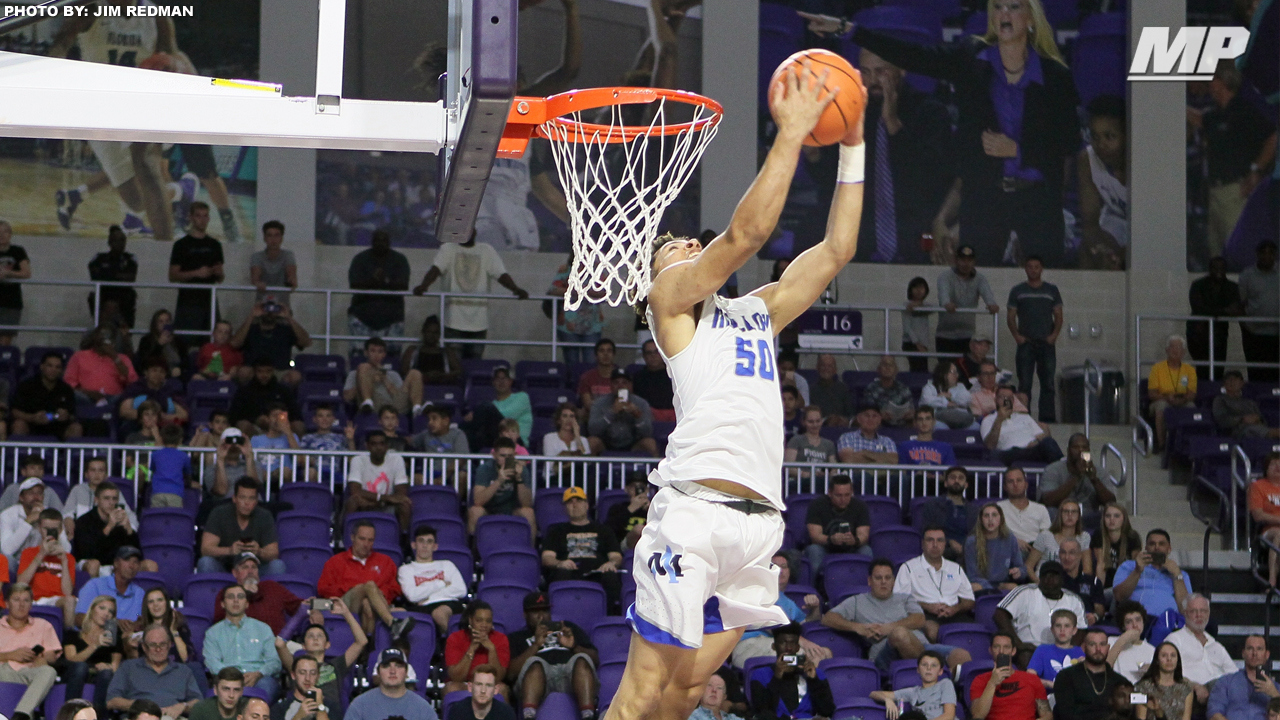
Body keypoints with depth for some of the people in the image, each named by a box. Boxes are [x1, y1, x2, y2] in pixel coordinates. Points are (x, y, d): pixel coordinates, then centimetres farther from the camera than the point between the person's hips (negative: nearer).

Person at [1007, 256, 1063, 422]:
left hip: (1046, 343, 1)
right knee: (1024, 384, -5)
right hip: (1026, 343, -1)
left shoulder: (1052, 290, 13)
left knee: (1048, 383, -3)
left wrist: (1054, 335, -4)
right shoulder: (1018, 291, 11)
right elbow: (1011, 317, 8)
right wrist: (1017, 336, -7)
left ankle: (1048, 418, -1)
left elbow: (1058, 316, 10)